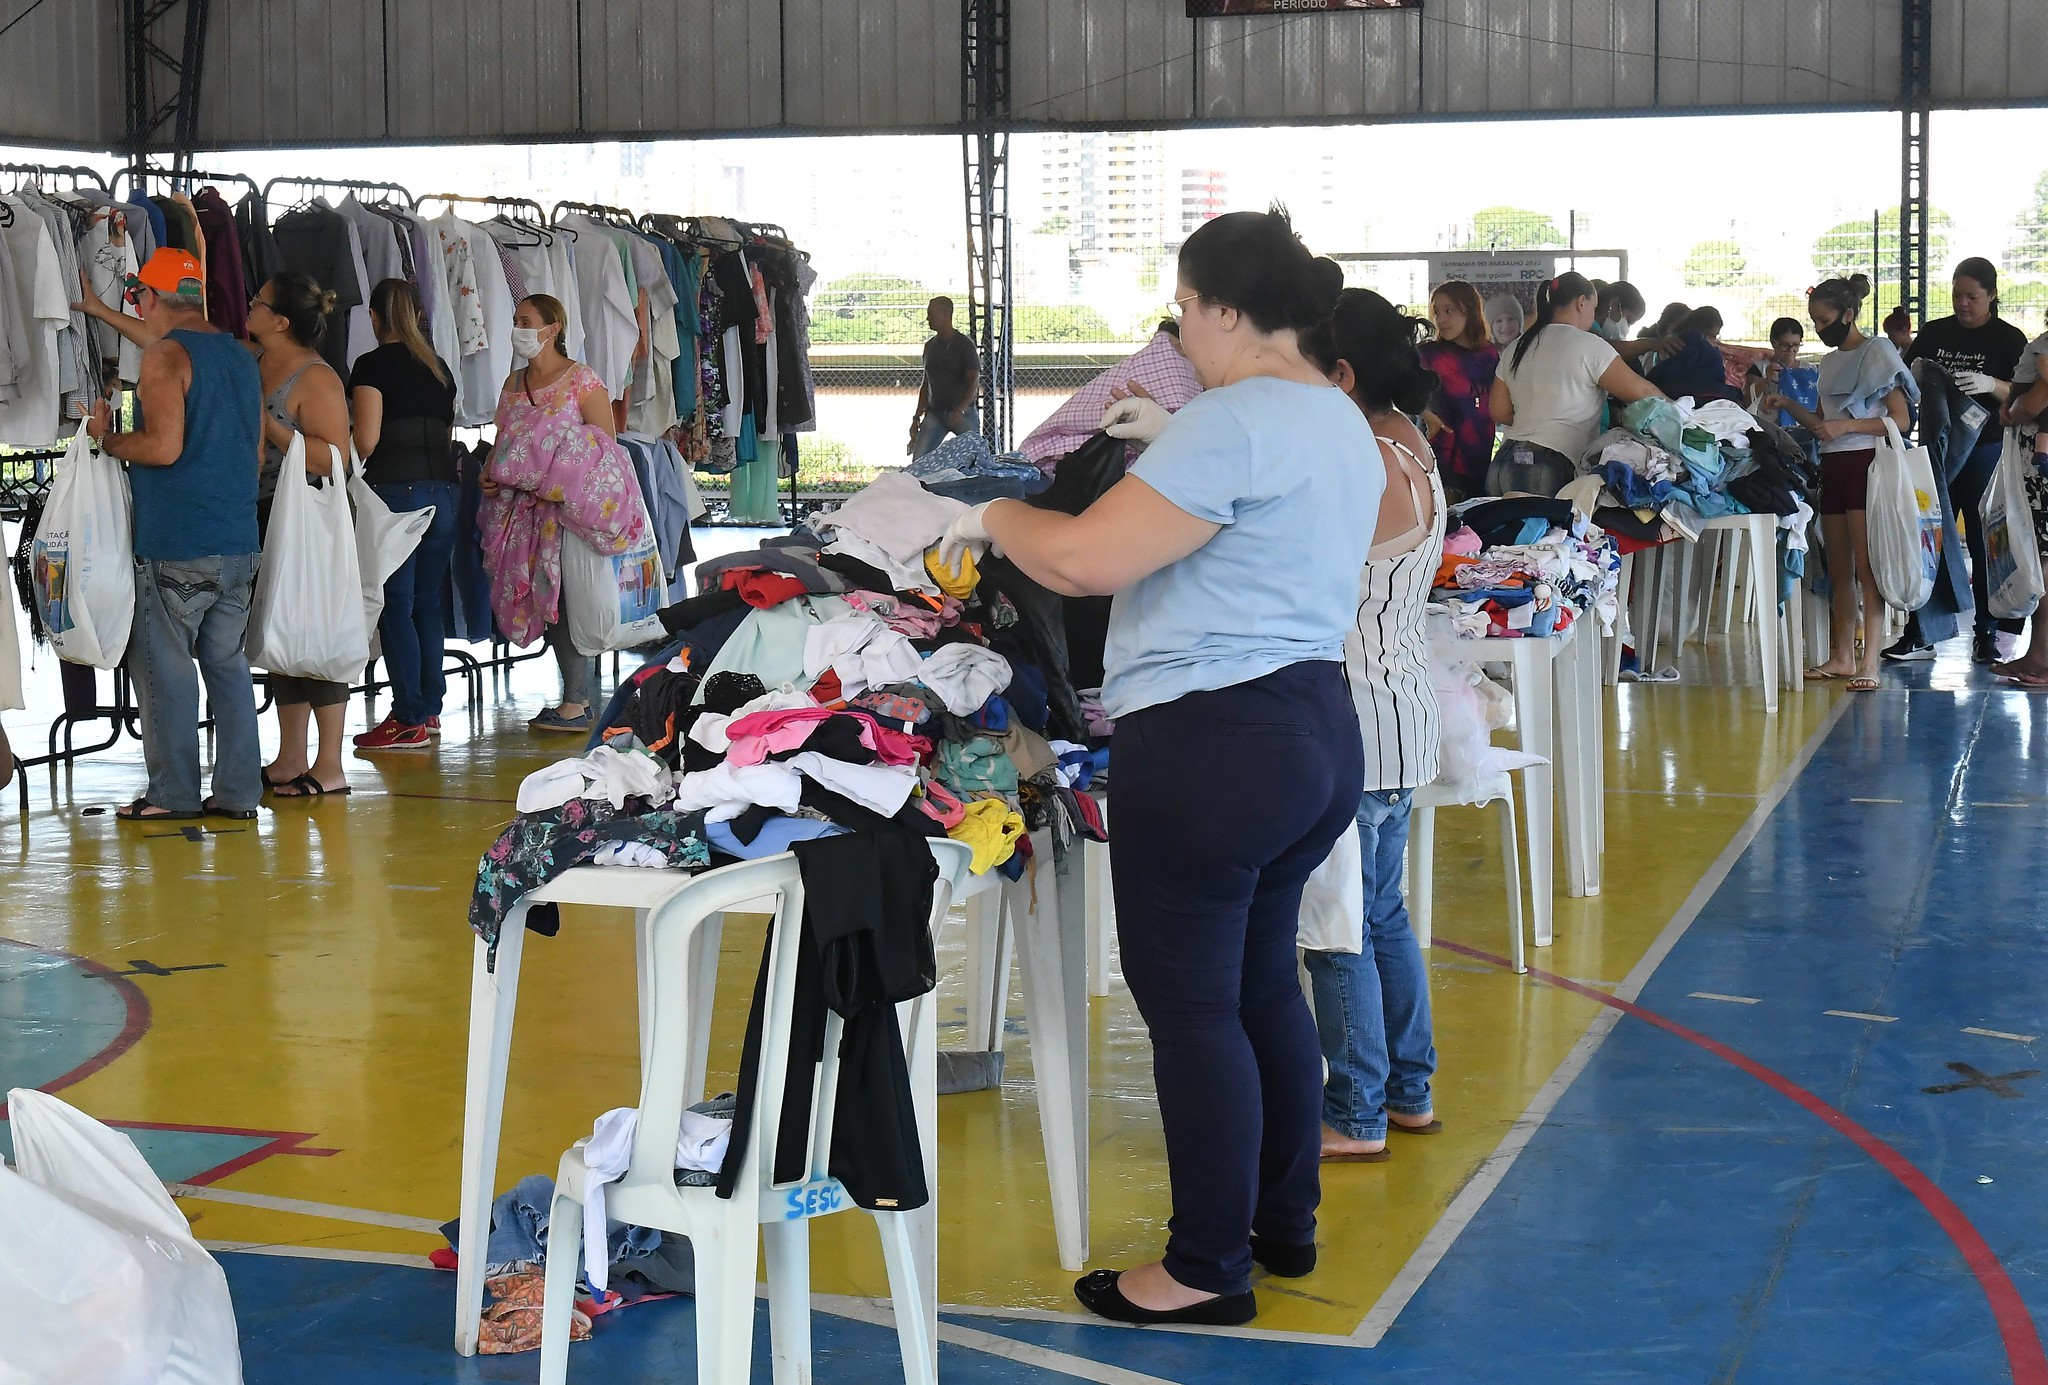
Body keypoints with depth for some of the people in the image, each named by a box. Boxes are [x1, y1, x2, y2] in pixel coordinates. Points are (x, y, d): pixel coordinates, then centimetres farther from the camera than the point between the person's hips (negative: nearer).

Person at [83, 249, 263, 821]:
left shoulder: (165, 355, -10)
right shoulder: (241, 357, 15)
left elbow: (164, 446, -20)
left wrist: (106, 437, -4)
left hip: (175, 544, -7)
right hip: (238, 541, 7)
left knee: (164, 666, 2)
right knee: (228, 664, 11)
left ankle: (173, 793, 5)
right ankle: (238, 790, 13)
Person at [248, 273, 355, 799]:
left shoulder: (316, 378, -13)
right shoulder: (252, 362, 10)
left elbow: (335, 459, -21)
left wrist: (270, 426, -21)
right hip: (263, 518, 8)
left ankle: (329, 768, 1)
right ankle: (290, 760, 20)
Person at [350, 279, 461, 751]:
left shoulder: (373, 365, -5)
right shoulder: (439, 367, 14)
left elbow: (366, 439, -10)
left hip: (396, 488, -7)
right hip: (444, 488, 7)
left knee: (395, 605, -3)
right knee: (427, 603, 13)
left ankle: (408, 720, -4)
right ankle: (430, 708, 16)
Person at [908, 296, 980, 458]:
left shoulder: (964, 344, -7)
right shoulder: (930, 346, 12)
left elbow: (974, 382, -13)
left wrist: (960, 410, -27)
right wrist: (917, 417, 12)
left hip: (963, 412, -5)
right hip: (934, 413, 5)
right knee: (918, 459, -7)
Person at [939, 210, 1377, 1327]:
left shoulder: (1234, 421, -17)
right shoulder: (1340, 420, 14)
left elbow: (1086, 561, -20)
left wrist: (994, 516, -3)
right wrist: (1166, 449, 27)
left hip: (1211, 737, -10)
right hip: (1315, 727, 10)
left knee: (1189, 1003, -1)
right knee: (1262, 980, 19)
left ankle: (1208, 1268, 8)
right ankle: (1285, 1223, 30)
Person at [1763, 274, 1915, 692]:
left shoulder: (1878, 352, -4)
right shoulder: (1829, 362, 18)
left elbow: (1899, 420, -9)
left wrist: (1845, 426, -17)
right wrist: (1788, 405, 7)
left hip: (1867, 464, -8)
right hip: (1832, 467, 8)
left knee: (1866, 566, -12)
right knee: (1838, 568, 9)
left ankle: (1869, 662, -16)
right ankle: (1842, 657, 14)